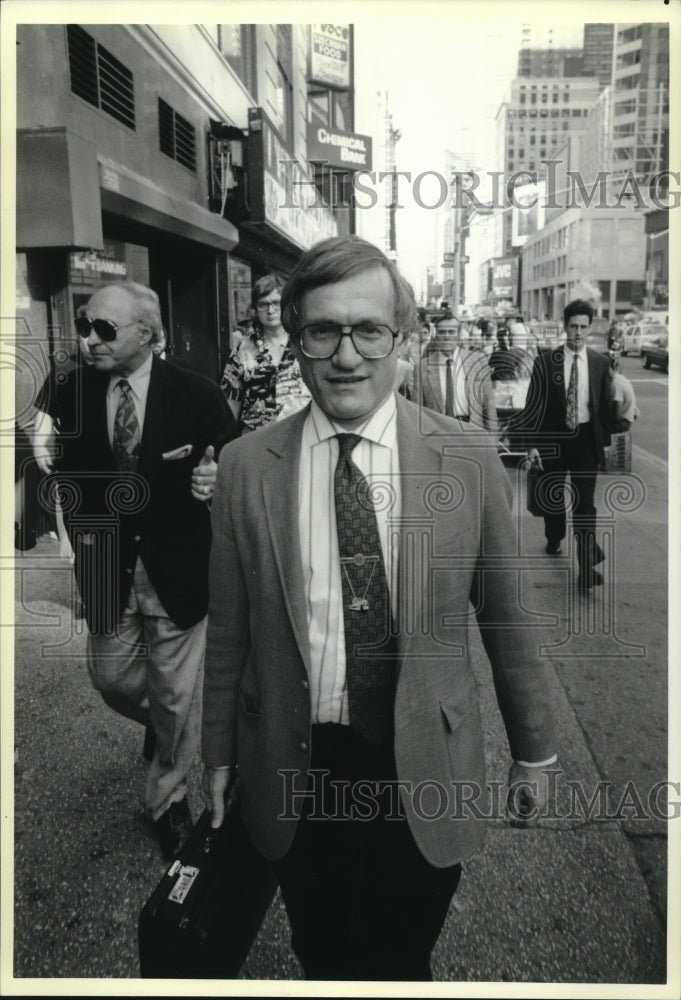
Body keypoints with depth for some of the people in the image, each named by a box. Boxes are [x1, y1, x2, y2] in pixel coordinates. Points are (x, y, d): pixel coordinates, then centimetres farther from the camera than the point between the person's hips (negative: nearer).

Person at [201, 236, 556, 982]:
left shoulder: (468, 460, -9)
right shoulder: (244, 467, -7)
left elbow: (507, 618, -1)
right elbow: (227, 629, 0)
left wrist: (532, 750, 7)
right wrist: (218, 754, 8)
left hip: (424, 768, 0)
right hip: (293, 769, 1)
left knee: (404, 962, 20)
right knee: (321, 961, 20)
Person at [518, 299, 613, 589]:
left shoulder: (600, 363, -1)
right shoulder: (545, 361, -6)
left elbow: (606, 404, 6)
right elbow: (534, 404, -6)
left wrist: (605, 440, 5)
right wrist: (531, 443, -9)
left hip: (587, 439, 0)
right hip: (553, 438, 0)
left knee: (585, 502, -3)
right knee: (553, 497, 17)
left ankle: (587, 569, -2)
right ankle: (554, 541, 44)